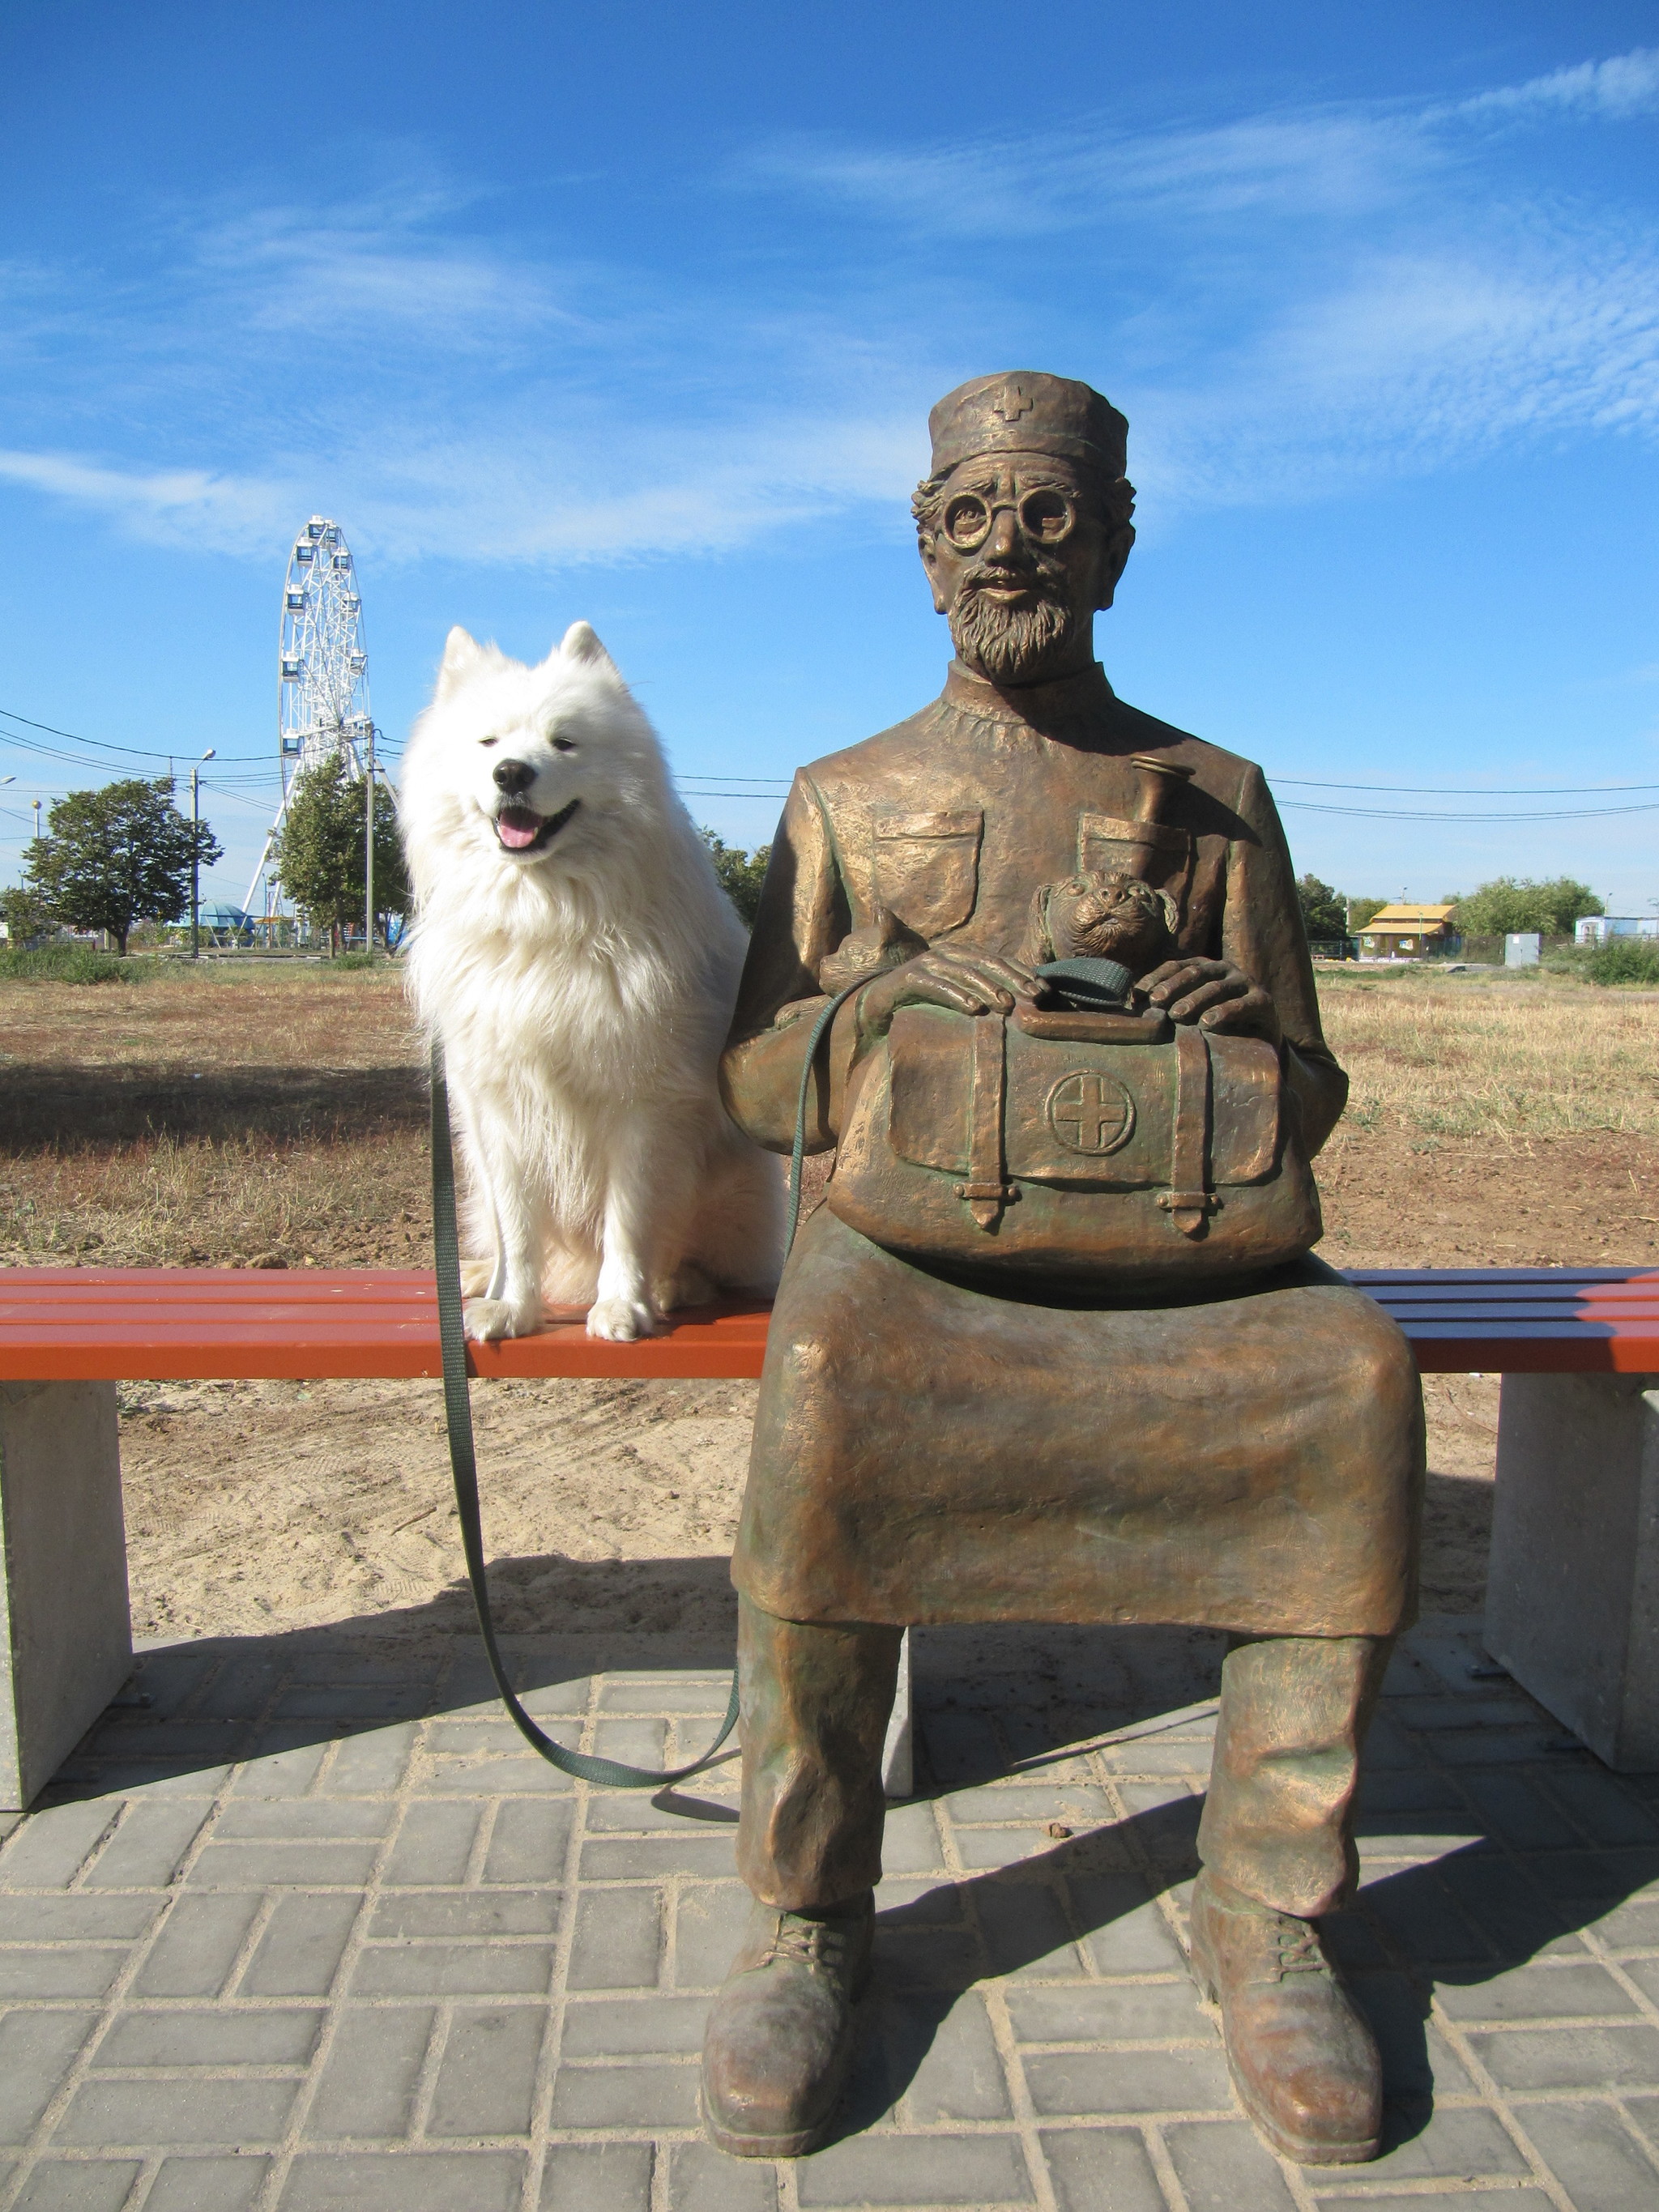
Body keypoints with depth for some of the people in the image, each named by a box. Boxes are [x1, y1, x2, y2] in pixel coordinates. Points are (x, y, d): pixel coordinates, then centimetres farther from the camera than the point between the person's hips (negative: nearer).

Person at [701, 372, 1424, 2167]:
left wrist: (1254, 1036, -13)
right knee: (834, 1369, -35)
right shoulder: (845, 801, 14)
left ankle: (1268, 1915, -14)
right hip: (903, 1221, 0)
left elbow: (1309, 1101, 12)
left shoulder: (1213, 797, 14)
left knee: (1348, 1371, -30)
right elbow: (751, 1087, 9)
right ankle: (804, 1919, -15)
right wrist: (883, 1000, -12)